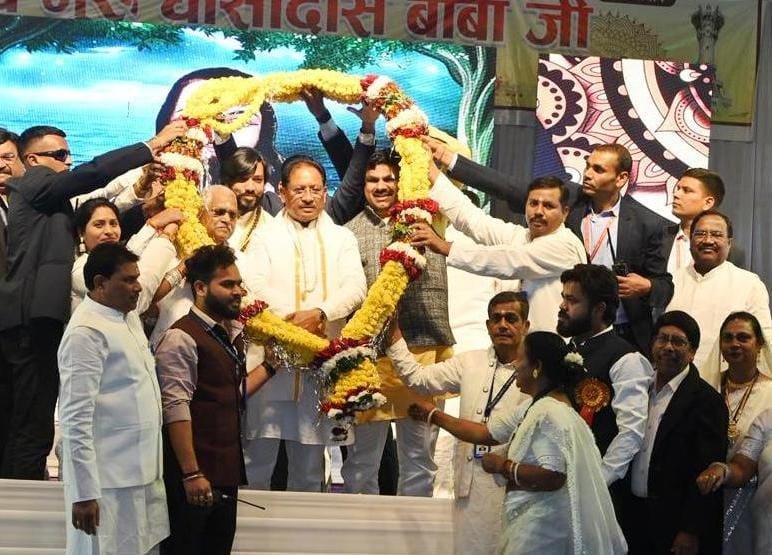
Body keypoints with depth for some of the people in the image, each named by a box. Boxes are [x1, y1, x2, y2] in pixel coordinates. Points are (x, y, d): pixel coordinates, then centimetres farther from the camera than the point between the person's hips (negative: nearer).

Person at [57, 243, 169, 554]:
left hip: (144, 474, 9)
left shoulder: (129, 316, 10)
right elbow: (76, 419, -19)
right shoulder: (87, 332, -16)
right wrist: (84, 493, -21)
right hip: (107, 482, -9)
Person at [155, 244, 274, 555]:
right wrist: (191, 474, -23)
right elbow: (176, 410, -19)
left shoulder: (233, 335, 14)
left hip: (227, 472, 8)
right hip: (195, 477, -8)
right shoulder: (182, 338, -13)